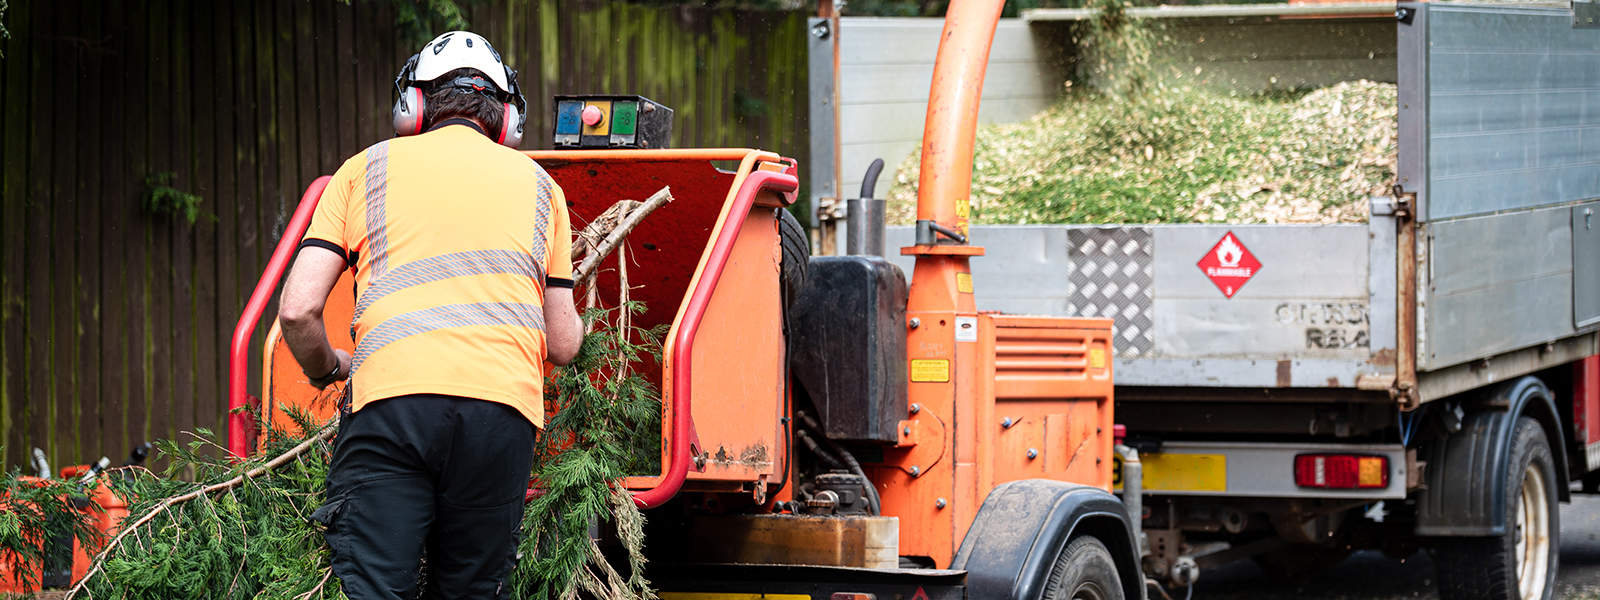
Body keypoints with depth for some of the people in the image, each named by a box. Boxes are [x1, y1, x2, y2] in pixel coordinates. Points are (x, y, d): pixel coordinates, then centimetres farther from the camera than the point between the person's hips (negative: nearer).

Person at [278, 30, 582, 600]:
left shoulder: (366, 168, 19)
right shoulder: (536, 183, 24)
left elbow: (298, 310, 9)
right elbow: (563, 344, 22)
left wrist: (327, 370, 30)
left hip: (391, 401, -2)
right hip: (505, 404, 2)